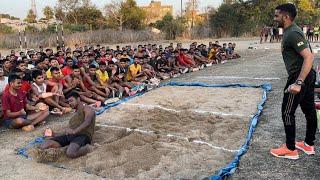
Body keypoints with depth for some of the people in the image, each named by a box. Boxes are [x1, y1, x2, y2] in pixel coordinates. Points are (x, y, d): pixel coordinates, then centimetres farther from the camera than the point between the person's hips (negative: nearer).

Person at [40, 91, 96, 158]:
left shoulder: (87, 108, 9)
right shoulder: (75, 114, 33)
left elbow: (87, 122, -13)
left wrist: (74, 131, -28)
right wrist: (54, 135, 18)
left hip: (83, 135, -7)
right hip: (69, 135, 7)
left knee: (70, 153, -38)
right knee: (43, 146, -14)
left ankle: (86, 149, -10)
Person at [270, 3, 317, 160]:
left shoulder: (292, 34, -19)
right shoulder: (291, 31, 13)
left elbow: (309, 57, -27)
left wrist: (298, 83, -33)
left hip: (299, 77, -10)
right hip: (308, 76, 10)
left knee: (287, 112, -1)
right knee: (309, 110, 16)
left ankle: (290, 150, 10)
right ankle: (309, 145, 30)